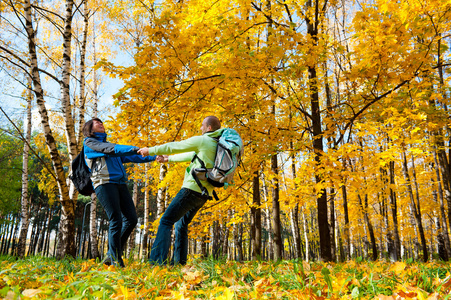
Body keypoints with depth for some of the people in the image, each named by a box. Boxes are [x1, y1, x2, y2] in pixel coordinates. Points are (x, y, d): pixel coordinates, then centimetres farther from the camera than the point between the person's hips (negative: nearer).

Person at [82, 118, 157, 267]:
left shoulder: (108, 143, 31)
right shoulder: (89, 142, 9)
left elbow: (128, 157, 24)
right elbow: (110, 149, -8)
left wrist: (153, 157, 15)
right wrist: (135, 149, -18)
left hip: (119, 183, 7)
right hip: (104, 183, -7)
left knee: (131, 219, -2)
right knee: (116, 221, -13)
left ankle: (110, 255, 8)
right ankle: (116, 261, -5)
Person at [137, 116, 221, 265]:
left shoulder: (201, 140, -7)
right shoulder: (218, 146, 18)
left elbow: (174, 146, 0)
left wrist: (150, 150, 12)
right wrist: (169, 159, 37)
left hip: (192, 190, -9)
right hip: (203, 194, 9)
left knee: (166, 221, -6)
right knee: (181, 224, 19)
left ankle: (156, 261, -12)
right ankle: (179, 261, 17)